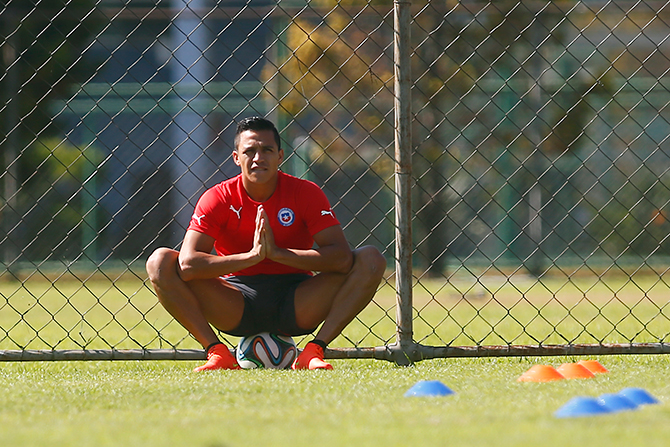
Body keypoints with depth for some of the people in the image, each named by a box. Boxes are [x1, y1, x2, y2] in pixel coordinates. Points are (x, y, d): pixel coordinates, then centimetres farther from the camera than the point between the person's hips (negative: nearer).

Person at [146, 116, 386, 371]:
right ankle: (218, 354, -20)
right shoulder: (218, 198, -8)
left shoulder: (305, 193, -7)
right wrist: (252, 256, -31)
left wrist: (278, 253, -28)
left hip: (296, 306, 0)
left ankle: (313, 353, -21)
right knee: (160, 262, -21)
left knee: (371, 260, -20)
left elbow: (342, 257, -19)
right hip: (236, 305, 0)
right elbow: (187, 264, -23)